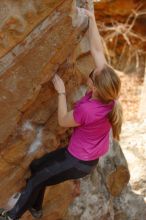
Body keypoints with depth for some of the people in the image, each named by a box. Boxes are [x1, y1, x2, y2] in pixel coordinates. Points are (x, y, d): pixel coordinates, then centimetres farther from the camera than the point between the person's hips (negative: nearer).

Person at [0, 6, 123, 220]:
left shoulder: (86, 110, -38)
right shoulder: (108, 90, -19)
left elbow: (63, 121, -15)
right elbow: (97, 50, -11)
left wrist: (61, 91, -10)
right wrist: (92, 20, -5)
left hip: (79, 162, -8)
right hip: (90, 156, 8)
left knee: (36, 180, 11)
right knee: (36, 166, 22)